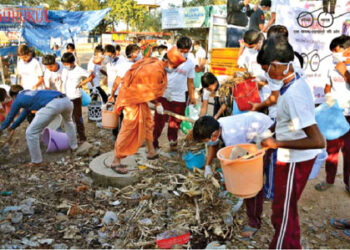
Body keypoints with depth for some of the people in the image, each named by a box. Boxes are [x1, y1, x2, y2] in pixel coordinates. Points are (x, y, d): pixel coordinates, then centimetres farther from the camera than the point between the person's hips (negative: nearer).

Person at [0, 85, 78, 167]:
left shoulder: (18, 99, 22)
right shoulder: (31, 93, 40)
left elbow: (10, 117, 35)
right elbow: (24, 113, 53)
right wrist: (13, 126, 64)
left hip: (52, 105, -7)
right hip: (65, 100, 7)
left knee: (31, 133, 8)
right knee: (68, 121, 40)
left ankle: (37, 162, 18)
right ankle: (74, 147, 48)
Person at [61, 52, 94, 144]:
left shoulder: (79, 70, -9)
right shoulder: (64, 70, 10)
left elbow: (91, 76, -4)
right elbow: (63, 83, 18)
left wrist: (81, 84, -7)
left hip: (75, 98, -6)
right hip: (65, 98, 6)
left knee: (78, 118, -2)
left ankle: (82, 137, 6)